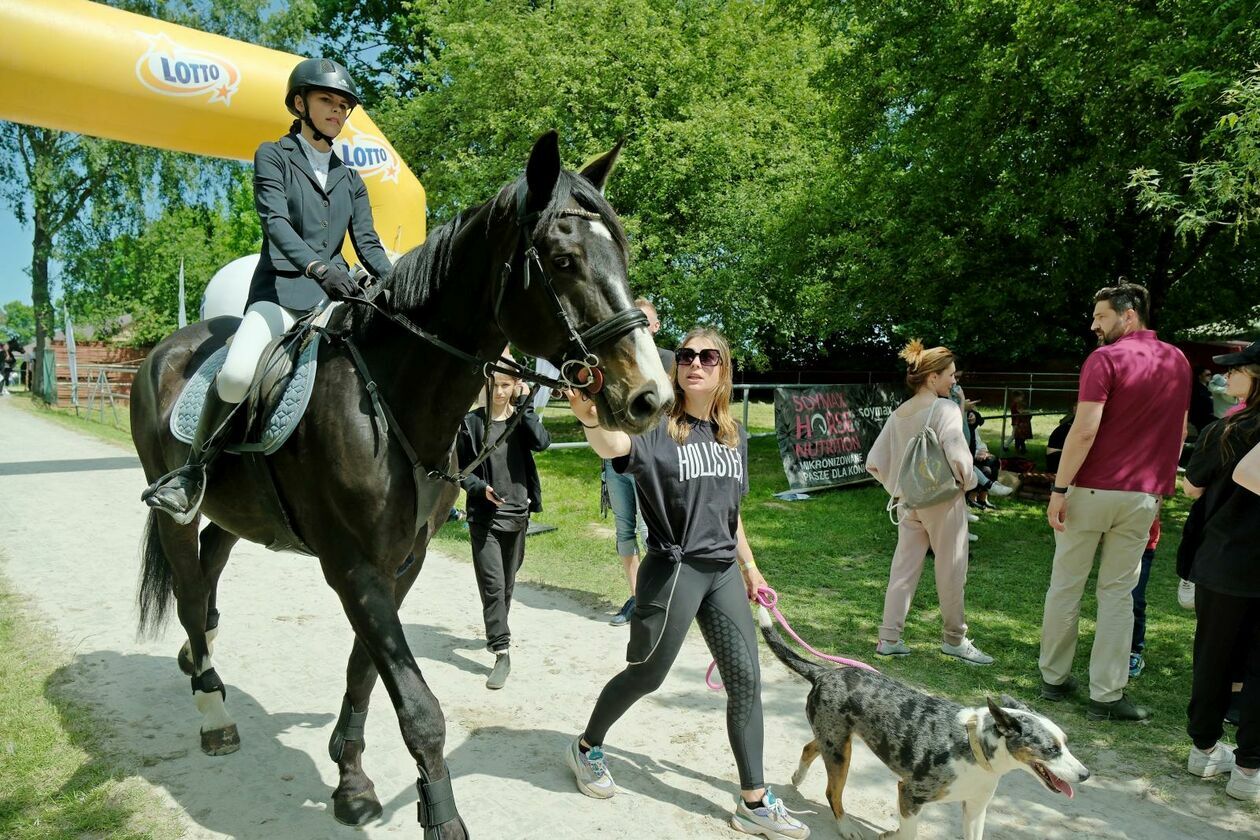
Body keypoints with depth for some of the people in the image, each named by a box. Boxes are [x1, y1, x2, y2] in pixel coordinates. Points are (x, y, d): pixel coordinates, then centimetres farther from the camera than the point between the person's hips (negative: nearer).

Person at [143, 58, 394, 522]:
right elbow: (274, 221, -9)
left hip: (337, 296, 5)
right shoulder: (273, 156, 8)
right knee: (237, 374, -29)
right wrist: (317, 266, -28)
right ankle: (194, 470, -5)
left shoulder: (349, 178, 22)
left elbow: (368, 242, 12)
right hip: (281, 291, -5)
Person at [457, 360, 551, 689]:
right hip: (483, 516, -3)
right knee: (492, 584, -7)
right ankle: (501, 652, -3)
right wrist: (481, 489, -18)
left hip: (517, 514, 3)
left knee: (507, 583, 16)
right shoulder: (472, 422, -3)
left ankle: (497, 634, 37)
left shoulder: (521, 419, 3)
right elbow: (460, 468, 0)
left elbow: (542, 442, -18)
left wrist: (524, 404, -16)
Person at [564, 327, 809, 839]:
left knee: (746, 679, 5)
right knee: (646, 675, 10)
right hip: (673, 571, -5)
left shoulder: (735, 435, 7)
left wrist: (748, 566, 20)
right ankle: (587, 748, 37)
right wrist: (592, 420, -58)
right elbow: (614, 446, -36)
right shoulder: (659, 428, -12)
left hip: (723, 572, 6)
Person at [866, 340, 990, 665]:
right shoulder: (945, 410, -15)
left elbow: (875, 462, 5)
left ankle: (888, 638, 14)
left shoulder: (899, 414, 4)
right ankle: (954, 639, 23)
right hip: (943, 502, -6)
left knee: (902, 570, 11)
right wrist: (967, 482, -5)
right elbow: (959, 458, -24)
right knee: (951, 572, 9)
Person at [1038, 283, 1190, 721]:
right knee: (1118, 593, 8)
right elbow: (1180, 432, 15)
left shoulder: (1105, 359, -10)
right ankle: (1106, 696, 8)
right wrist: (1160, 481, 21)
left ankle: (1054, 677, 18)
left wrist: (1059, 489, -15)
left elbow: (1084, 430, -18)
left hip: (1091, 489, -5)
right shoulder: (1178, 362, 10)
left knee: (1066, 586, 8)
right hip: (1143, 495, 5)